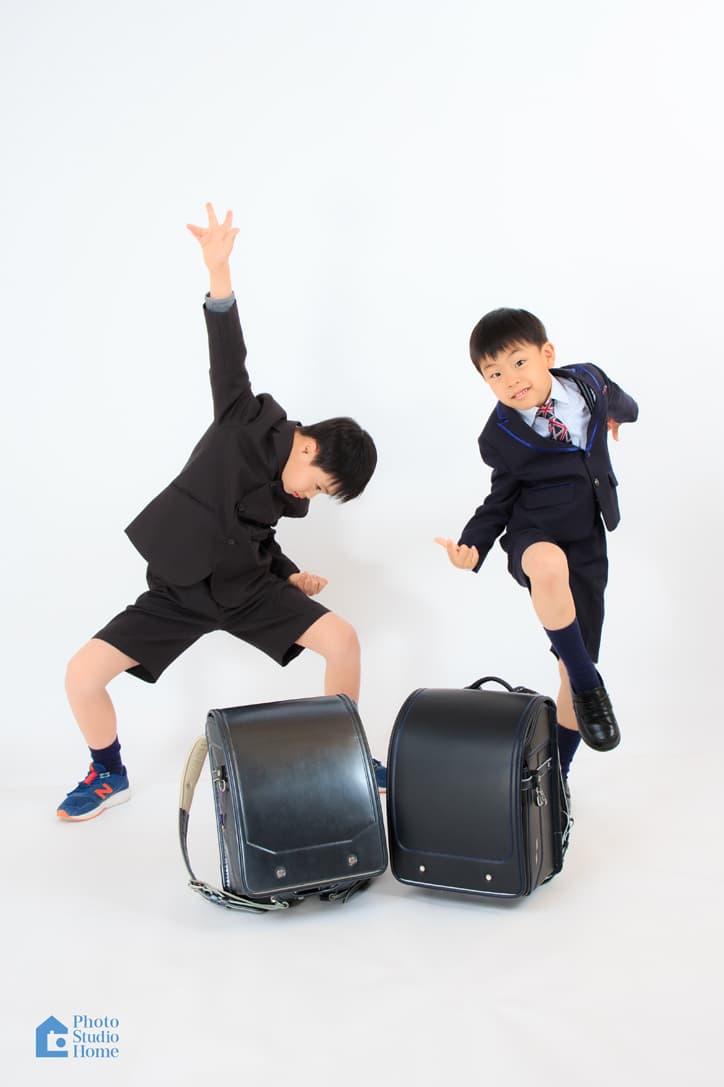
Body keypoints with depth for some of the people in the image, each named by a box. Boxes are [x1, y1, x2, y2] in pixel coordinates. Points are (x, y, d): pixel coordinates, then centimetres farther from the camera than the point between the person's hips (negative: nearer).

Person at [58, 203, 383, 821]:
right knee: (84, 672, -15)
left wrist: (289, 577, 5)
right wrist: (220, 276, -40)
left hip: (249, 587, 4)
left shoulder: (291, 499, 2)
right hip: (181, 589, -4)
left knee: (342, 640, -13)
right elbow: (229, 360, -26)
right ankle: (109, 775, 13)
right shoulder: (253, 423, -13)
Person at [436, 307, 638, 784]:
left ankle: (557, 770, 23)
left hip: (588, 545, 3)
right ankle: (588, 685, -24)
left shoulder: (589, 380, -5)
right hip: (531, 536, -3)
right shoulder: (501, 437, -11)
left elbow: (618, 402, 20)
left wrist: (620, 413, 42)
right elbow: (501, 499, 1)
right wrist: (472, 546, -15)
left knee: (577, 666, 4)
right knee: (550, 564, -42)